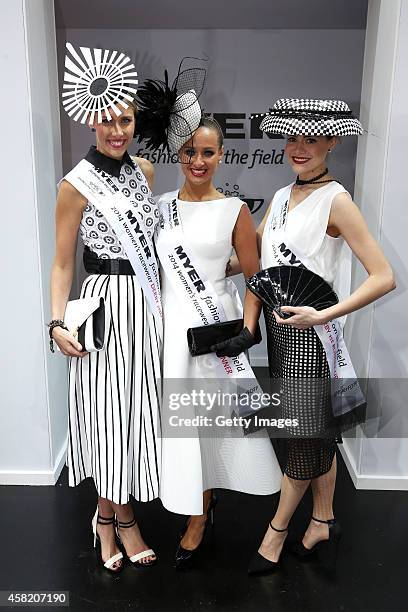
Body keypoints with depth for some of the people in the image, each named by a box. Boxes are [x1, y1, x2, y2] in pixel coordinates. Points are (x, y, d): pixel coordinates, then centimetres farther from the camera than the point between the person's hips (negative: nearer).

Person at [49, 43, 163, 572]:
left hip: (147, 303, 6)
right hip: (106, 303, -5)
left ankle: (111, 517, 31)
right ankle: (118, 518, 27)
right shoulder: (77, 184, -9)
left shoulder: (144, 170, 8)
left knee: (136, 407, 12)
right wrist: (58, 323, -17)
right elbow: (63, 262, -6)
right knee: (108, 411, 4)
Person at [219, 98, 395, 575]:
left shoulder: (335, 201, -14)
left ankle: (275, 534, 23)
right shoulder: (282, 197, 9)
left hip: (309, 334, -7)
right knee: (319, 433, 18)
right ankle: (323, 523, 34)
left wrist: (323, 314, -23)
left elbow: (384, 278, -18)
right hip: (278, 328, 7)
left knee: (306, 433, 7)